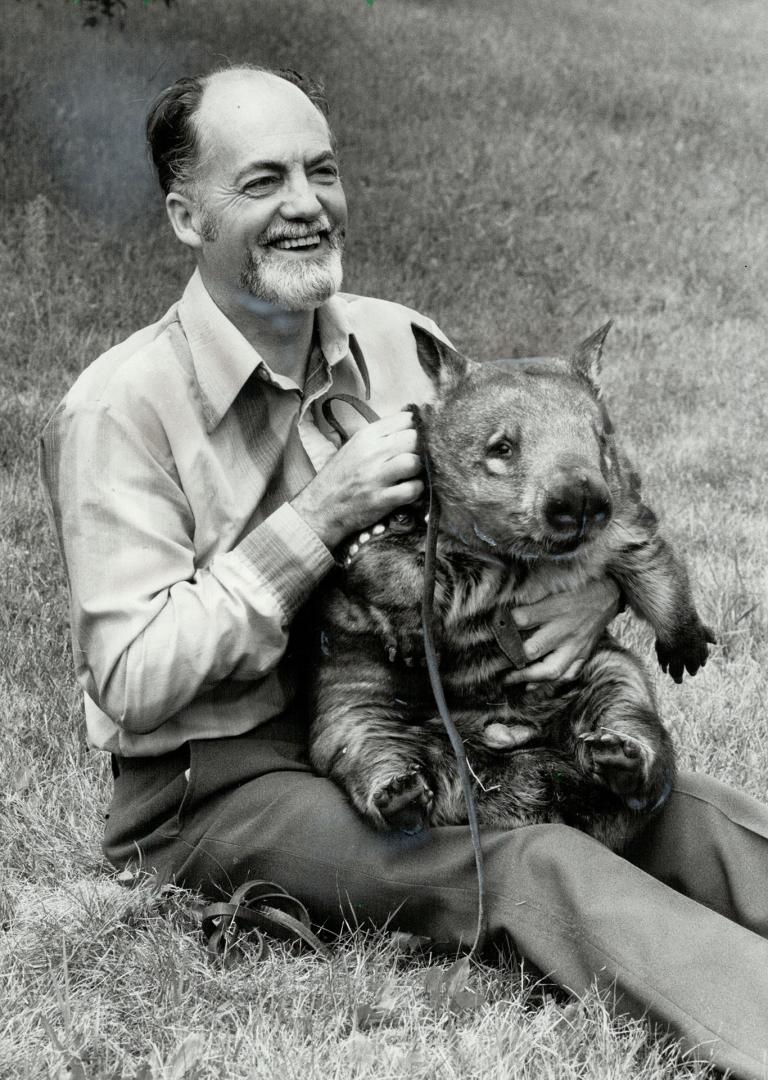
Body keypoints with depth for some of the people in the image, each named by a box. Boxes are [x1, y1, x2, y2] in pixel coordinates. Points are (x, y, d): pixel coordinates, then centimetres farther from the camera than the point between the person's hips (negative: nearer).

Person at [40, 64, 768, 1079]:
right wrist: (320, 519, -23)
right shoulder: (118, 411, -12)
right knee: (533, 865, -30)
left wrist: (600, 583, -13)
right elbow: (134, 682, -18)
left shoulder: (398, 344, 4)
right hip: (218, 789, -5)